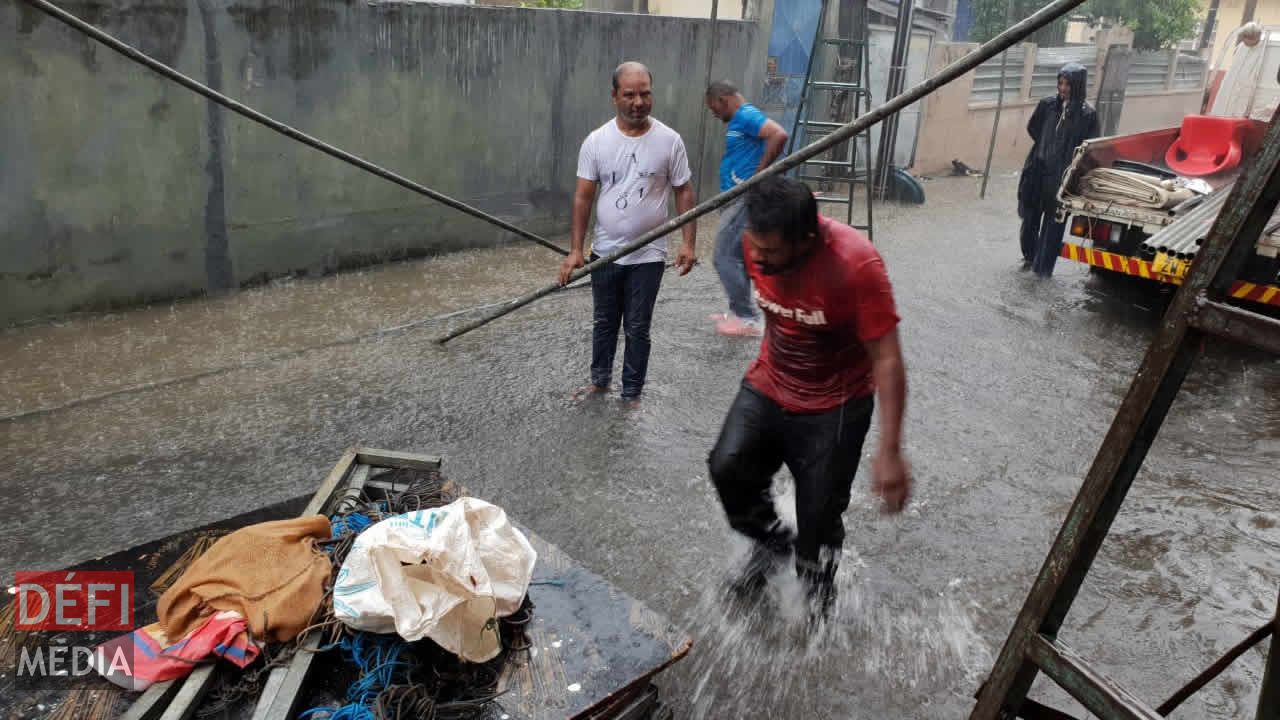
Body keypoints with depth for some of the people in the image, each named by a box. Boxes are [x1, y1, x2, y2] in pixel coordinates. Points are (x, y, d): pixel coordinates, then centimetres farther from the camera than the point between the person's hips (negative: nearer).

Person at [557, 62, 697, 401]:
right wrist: (575, 250, -8)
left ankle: (631, 394, 22)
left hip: (648, 256, -2)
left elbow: (684, 192, -1)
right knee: (603, 323, 17)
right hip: (605, 253, 2)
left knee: (637, 329, 8)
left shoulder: (669, 140, -7)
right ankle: (599, 380, 37)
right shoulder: (596, 141, -5)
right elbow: (583, 197, -4)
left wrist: (688, 242, -9)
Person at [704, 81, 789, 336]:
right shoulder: (740, 120, 18)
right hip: (737, 199, 10)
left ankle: (747, 318, -2)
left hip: (744, 199, -10)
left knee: (725, 257, -7)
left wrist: (758, 175, -23)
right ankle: (738, 312, 24)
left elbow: (779, 135, -29)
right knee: (736, 257, 15)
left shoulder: (746, 115, -14)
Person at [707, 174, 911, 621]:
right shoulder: (758, 243, -14)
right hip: (767, 387, 4)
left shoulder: (856, 265, -30)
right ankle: (770, 542, 17)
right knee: (727, 469, -14)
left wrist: (890, 451, -27)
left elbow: (887, 360, -26)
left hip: (833, 406, -4)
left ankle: (816, 584, 35)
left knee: (819, 513, 2)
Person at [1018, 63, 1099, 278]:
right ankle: (1029, 255, 32)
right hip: (1037, 169, 3)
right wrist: (1046, 148, 11)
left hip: (1062, 176, -3)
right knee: (1031, 216, 13)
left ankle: (1043, 266, 15)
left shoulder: (1087, 114, -8)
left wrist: (1066, 157, -10)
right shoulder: (1047, 104, 0)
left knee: (1053, 222, 4)